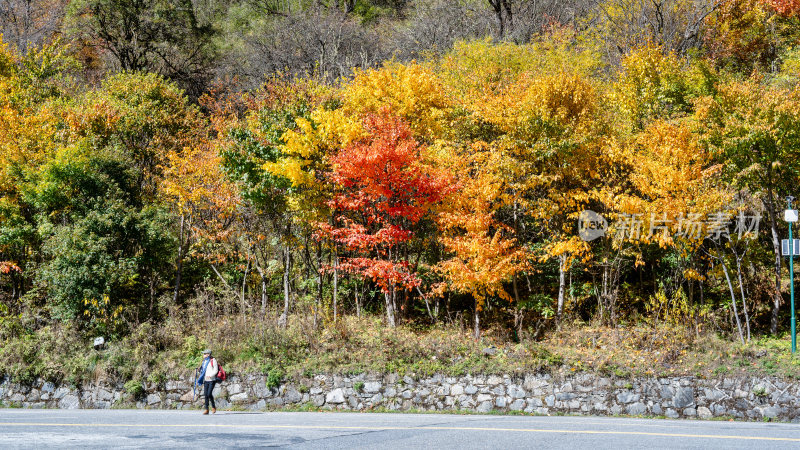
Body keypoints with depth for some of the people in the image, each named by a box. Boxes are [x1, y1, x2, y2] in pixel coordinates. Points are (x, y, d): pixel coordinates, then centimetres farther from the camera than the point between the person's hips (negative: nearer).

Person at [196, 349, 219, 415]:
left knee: (209, 393, -15)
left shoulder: (213, 360, -7)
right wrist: (201, 380, 16)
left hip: (212, 380, -7)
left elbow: (216, 370, -12)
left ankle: (213, 406, 7)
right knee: (206, 394, 0)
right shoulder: (204, 361, 14)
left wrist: (210, 375, -24)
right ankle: (206, 409, 3)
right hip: (206, 380, 7)